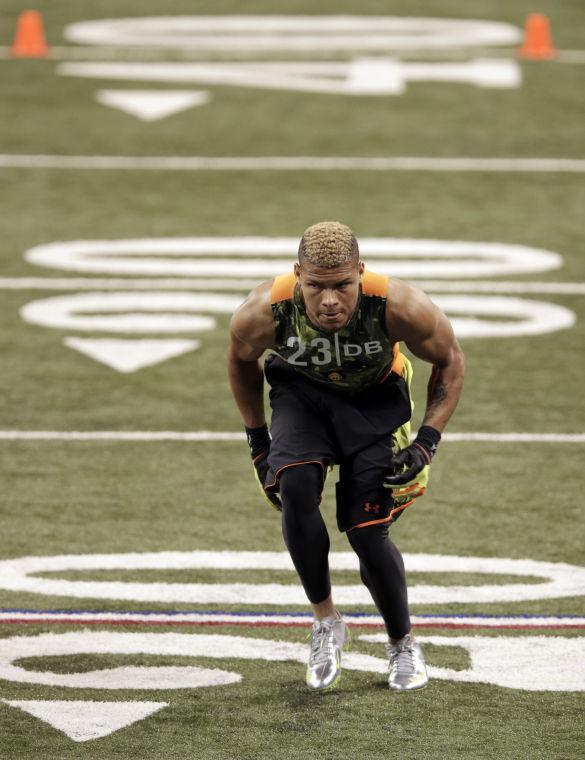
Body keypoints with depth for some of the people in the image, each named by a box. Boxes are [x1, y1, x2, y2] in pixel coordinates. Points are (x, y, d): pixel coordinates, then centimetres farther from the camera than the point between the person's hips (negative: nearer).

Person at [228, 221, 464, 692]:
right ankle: (326, 622, -6)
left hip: (375, 399, -1)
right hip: (300, 393, 1)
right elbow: (241, 359, -3)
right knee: (296, 491, -27)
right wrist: (257, 441, 1)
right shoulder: (264, 313, -30)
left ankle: (403, 644, 18)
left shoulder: (400, 307, -34)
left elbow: (450, 360, -11)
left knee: (368, 533, -9)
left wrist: (427, 442, -17)